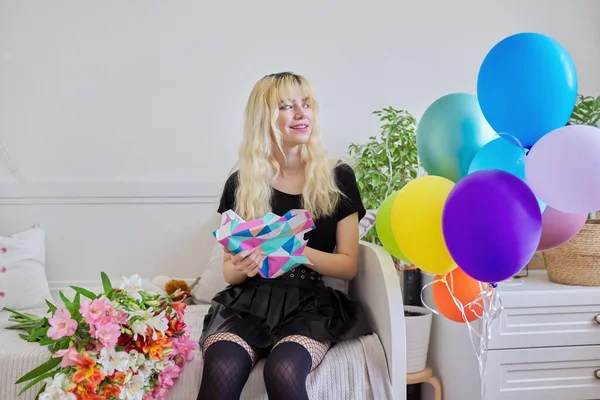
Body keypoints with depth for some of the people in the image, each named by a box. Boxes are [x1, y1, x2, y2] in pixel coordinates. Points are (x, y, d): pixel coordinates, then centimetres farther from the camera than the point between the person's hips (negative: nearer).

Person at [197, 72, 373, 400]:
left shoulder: (338, 178, 5)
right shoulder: (240, 184, 7)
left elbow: (349, 265, 3)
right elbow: (229, 271, 12)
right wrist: (242, 266, -12)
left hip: (310, 304, -1)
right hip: (249, 303, 1)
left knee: (283, 373, -33)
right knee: (221, 372, -30)